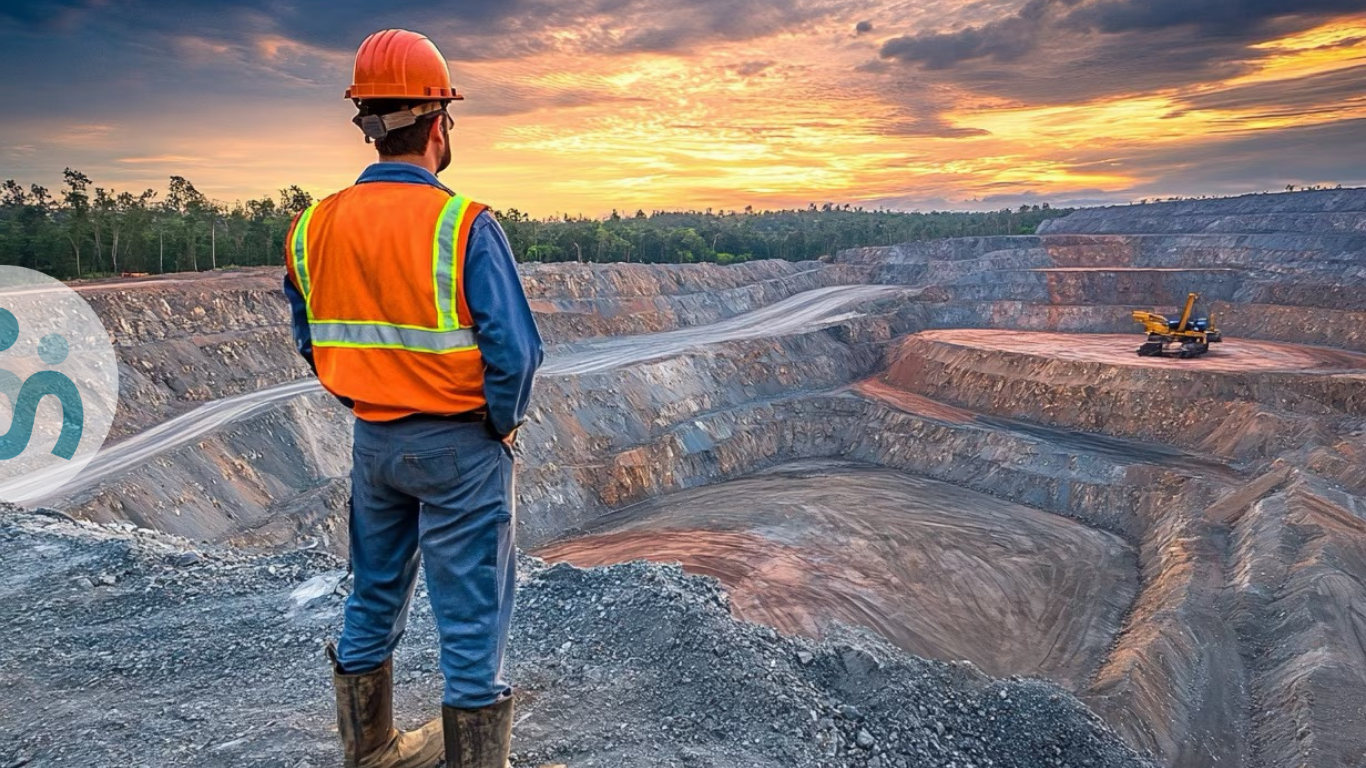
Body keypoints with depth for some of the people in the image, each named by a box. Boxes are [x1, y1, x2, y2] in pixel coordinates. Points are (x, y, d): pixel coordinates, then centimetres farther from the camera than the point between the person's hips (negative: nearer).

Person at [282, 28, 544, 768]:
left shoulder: (314, 227, -2)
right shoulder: (464, 224, -19)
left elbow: (313, 341, 8)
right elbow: (513, 350, -22)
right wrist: (503, 424, -5)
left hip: (373, 440, 6)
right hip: (458, 445, -6)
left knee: (373, 601, 23)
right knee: (470, 617, 7)